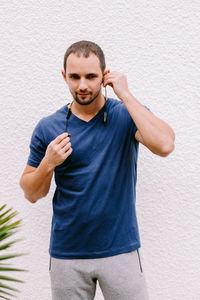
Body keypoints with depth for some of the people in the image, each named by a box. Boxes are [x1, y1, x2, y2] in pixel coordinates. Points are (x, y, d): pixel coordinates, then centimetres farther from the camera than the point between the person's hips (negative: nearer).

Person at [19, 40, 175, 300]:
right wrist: (49, 163, -14)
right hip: (66, 255, 1)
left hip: (121, 250, -1)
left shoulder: (128, 115, -2)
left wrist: (125, 95, -17)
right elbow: (31, 194, 5)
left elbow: (164, 145, -23)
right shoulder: (48, 128, 1)